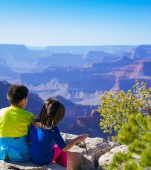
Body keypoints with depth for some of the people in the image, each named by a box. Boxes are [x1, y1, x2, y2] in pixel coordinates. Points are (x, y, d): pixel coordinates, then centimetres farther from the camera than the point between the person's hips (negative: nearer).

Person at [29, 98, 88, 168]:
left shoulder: (33, 124, -8)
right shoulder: (53, 130, -21)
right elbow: (64, 148, -16)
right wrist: (78, 139, -6)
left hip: (32, 158, 5)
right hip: (45, 161, -5)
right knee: (60, 147, 20)